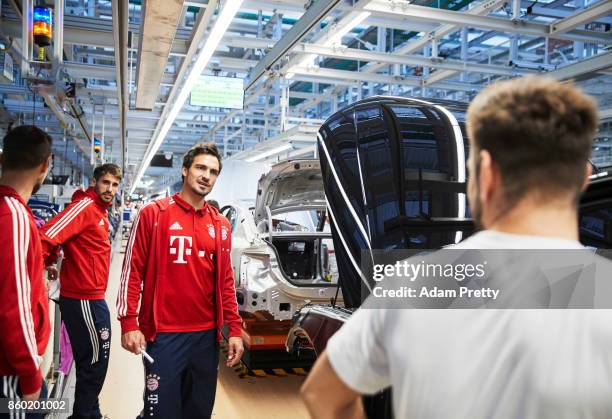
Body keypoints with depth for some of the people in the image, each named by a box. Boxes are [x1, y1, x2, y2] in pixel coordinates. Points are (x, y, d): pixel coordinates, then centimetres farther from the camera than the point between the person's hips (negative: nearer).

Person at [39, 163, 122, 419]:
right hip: (84, 299, -10)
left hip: (91, 297, 10)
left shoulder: (101, 211, 13)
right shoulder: (85, 206, -16)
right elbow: (45, 239, -26)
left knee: (93, 361, 20)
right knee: (95, 362, 1)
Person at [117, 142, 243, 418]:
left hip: (207, 335, 5)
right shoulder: (153, 214, -4)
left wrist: (234, 329, 5)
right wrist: (129, 323, -11)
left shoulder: (221, 225, 8)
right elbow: (132, 271, -5)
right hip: (162, 334, -4)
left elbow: (226, 282, 10)